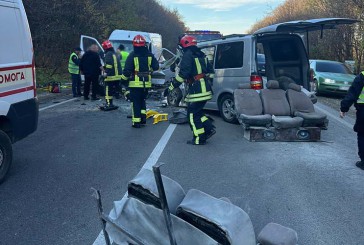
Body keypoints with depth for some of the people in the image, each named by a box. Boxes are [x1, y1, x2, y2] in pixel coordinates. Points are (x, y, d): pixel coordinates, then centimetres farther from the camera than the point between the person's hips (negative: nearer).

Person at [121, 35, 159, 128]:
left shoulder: (132, 55, -11)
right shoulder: (149, 55, 1)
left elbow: (127, 70, -13)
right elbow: (156, 67, 6)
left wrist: (124, 78, 3)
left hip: (135, 83, -4)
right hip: (146, 83, 4)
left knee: (136, 102, 3)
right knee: (142, 100, 22)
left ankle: (136, 121, 3)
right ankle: (143, 117, 19)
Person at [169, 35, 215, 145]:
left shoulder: (188, 55, -9)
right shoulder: (202, 55, 19)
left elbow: (183, 73, -17)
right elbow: (210, 71, 22)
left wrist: (174, 85, -10)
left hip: (197, 89, -9)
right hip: (205, 89, 9)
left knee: (192, 114, -1)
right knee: (197, 111, 20)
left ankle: (199, 139, 1)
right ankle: (209, 129, 14)